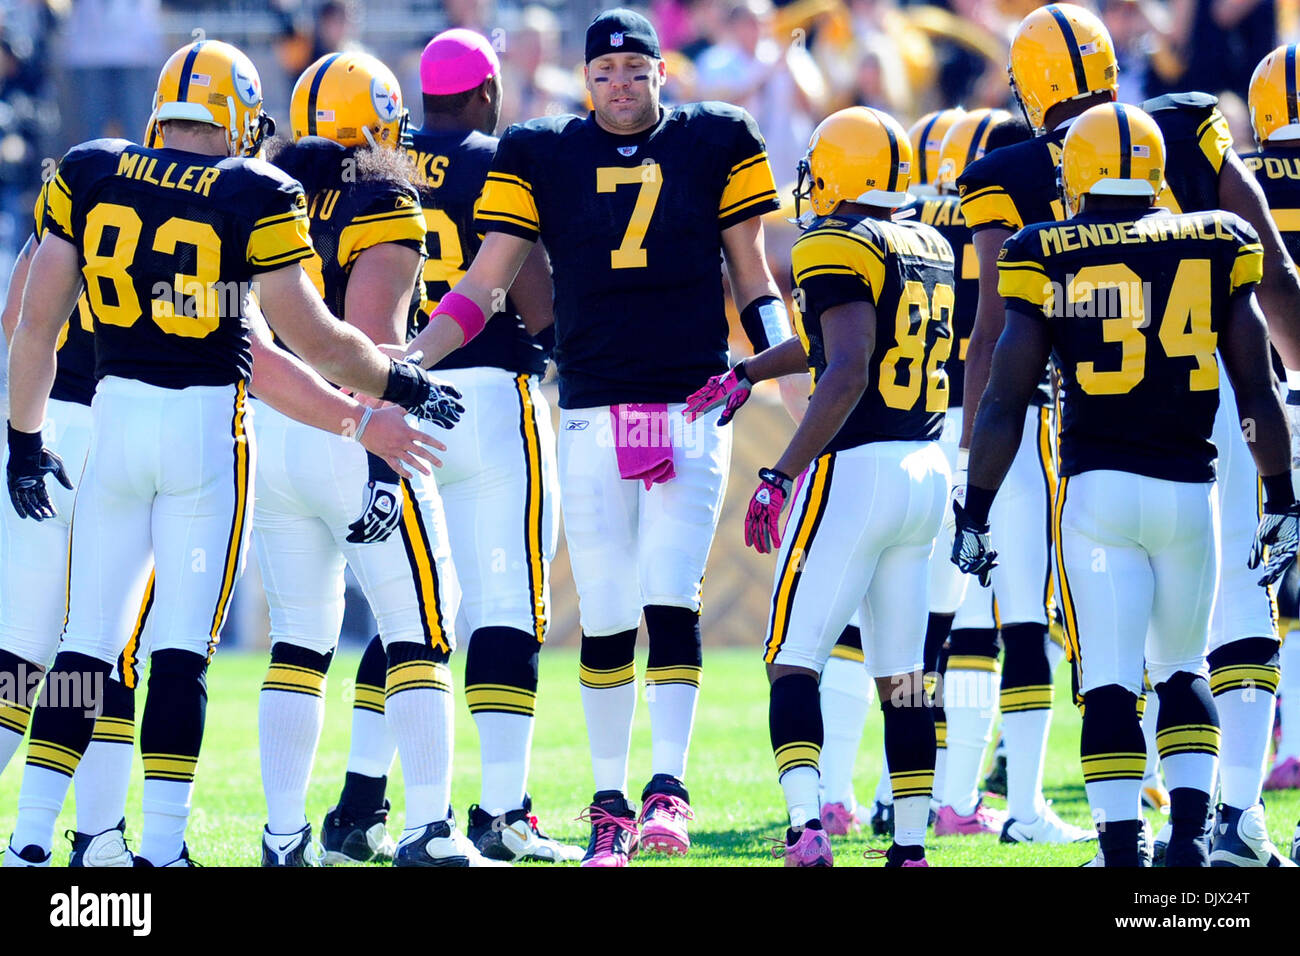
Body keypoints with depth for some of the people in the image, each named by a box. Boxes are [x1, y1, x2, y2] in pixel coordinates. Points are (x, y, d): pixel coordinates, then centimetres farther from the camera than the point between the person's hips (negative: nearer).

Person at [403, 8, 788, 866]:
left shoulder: (714, 144, 5)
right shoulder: (543, 156, 5)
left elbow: (752, 278, 11)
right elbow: (483, 286, 5)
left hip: (693, 409, -1)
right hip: (595, 415, 1)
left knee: (671, 602, -12)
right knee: (606, 617, 2)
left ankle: (669, 787, -11)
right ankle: (610, 803, 11)